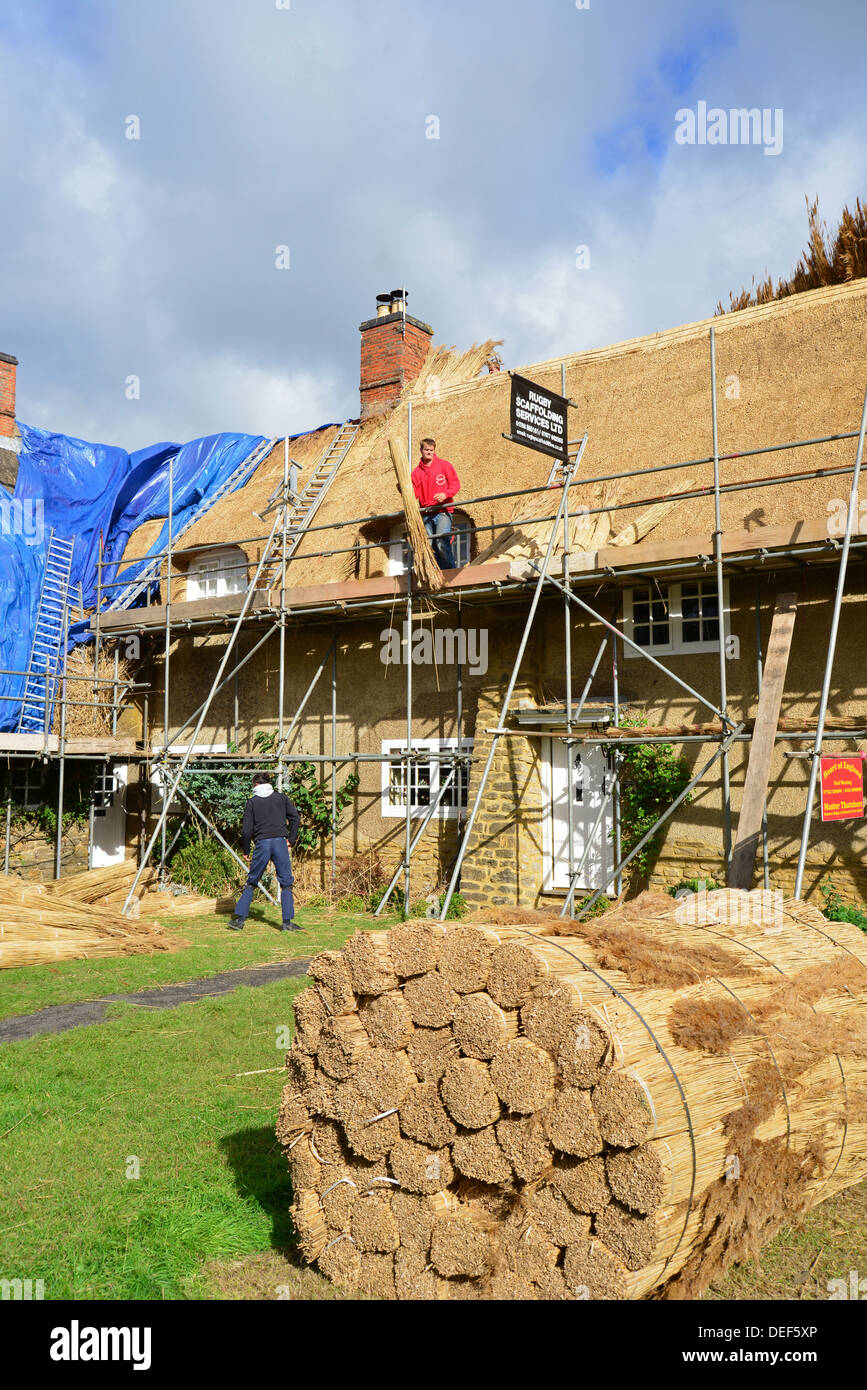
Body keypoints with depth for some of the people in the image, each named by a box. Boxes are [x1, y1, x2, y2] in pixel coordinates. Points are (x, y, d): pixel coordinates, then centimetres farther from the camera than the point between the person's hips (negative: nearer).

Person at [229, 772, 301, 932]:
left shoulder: (252, 802, 5)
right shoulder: (281, 798, 9)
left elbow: (246, 830, 1)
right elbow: (295, 818, 1)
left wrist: (246, 851, 11)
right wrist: (291, 839, 7)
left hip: (261, 844, 0)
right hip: (280, 842, 0)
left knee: (251, 883, 12)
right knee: (286, 883, 4)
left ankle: (239, 918, 10)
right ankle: (287, 922, -2)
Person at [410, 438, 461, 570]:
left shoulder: (444, 465, 5)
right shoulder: (417, 471, 13)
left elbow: (455, 484, 1)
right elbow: (414, 492, 11)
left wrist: (445, 494, -17)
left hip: (443, 511, -4)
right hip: (426, 514, 4)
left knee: (442, 543, -20)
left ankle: (451, 571, -11)